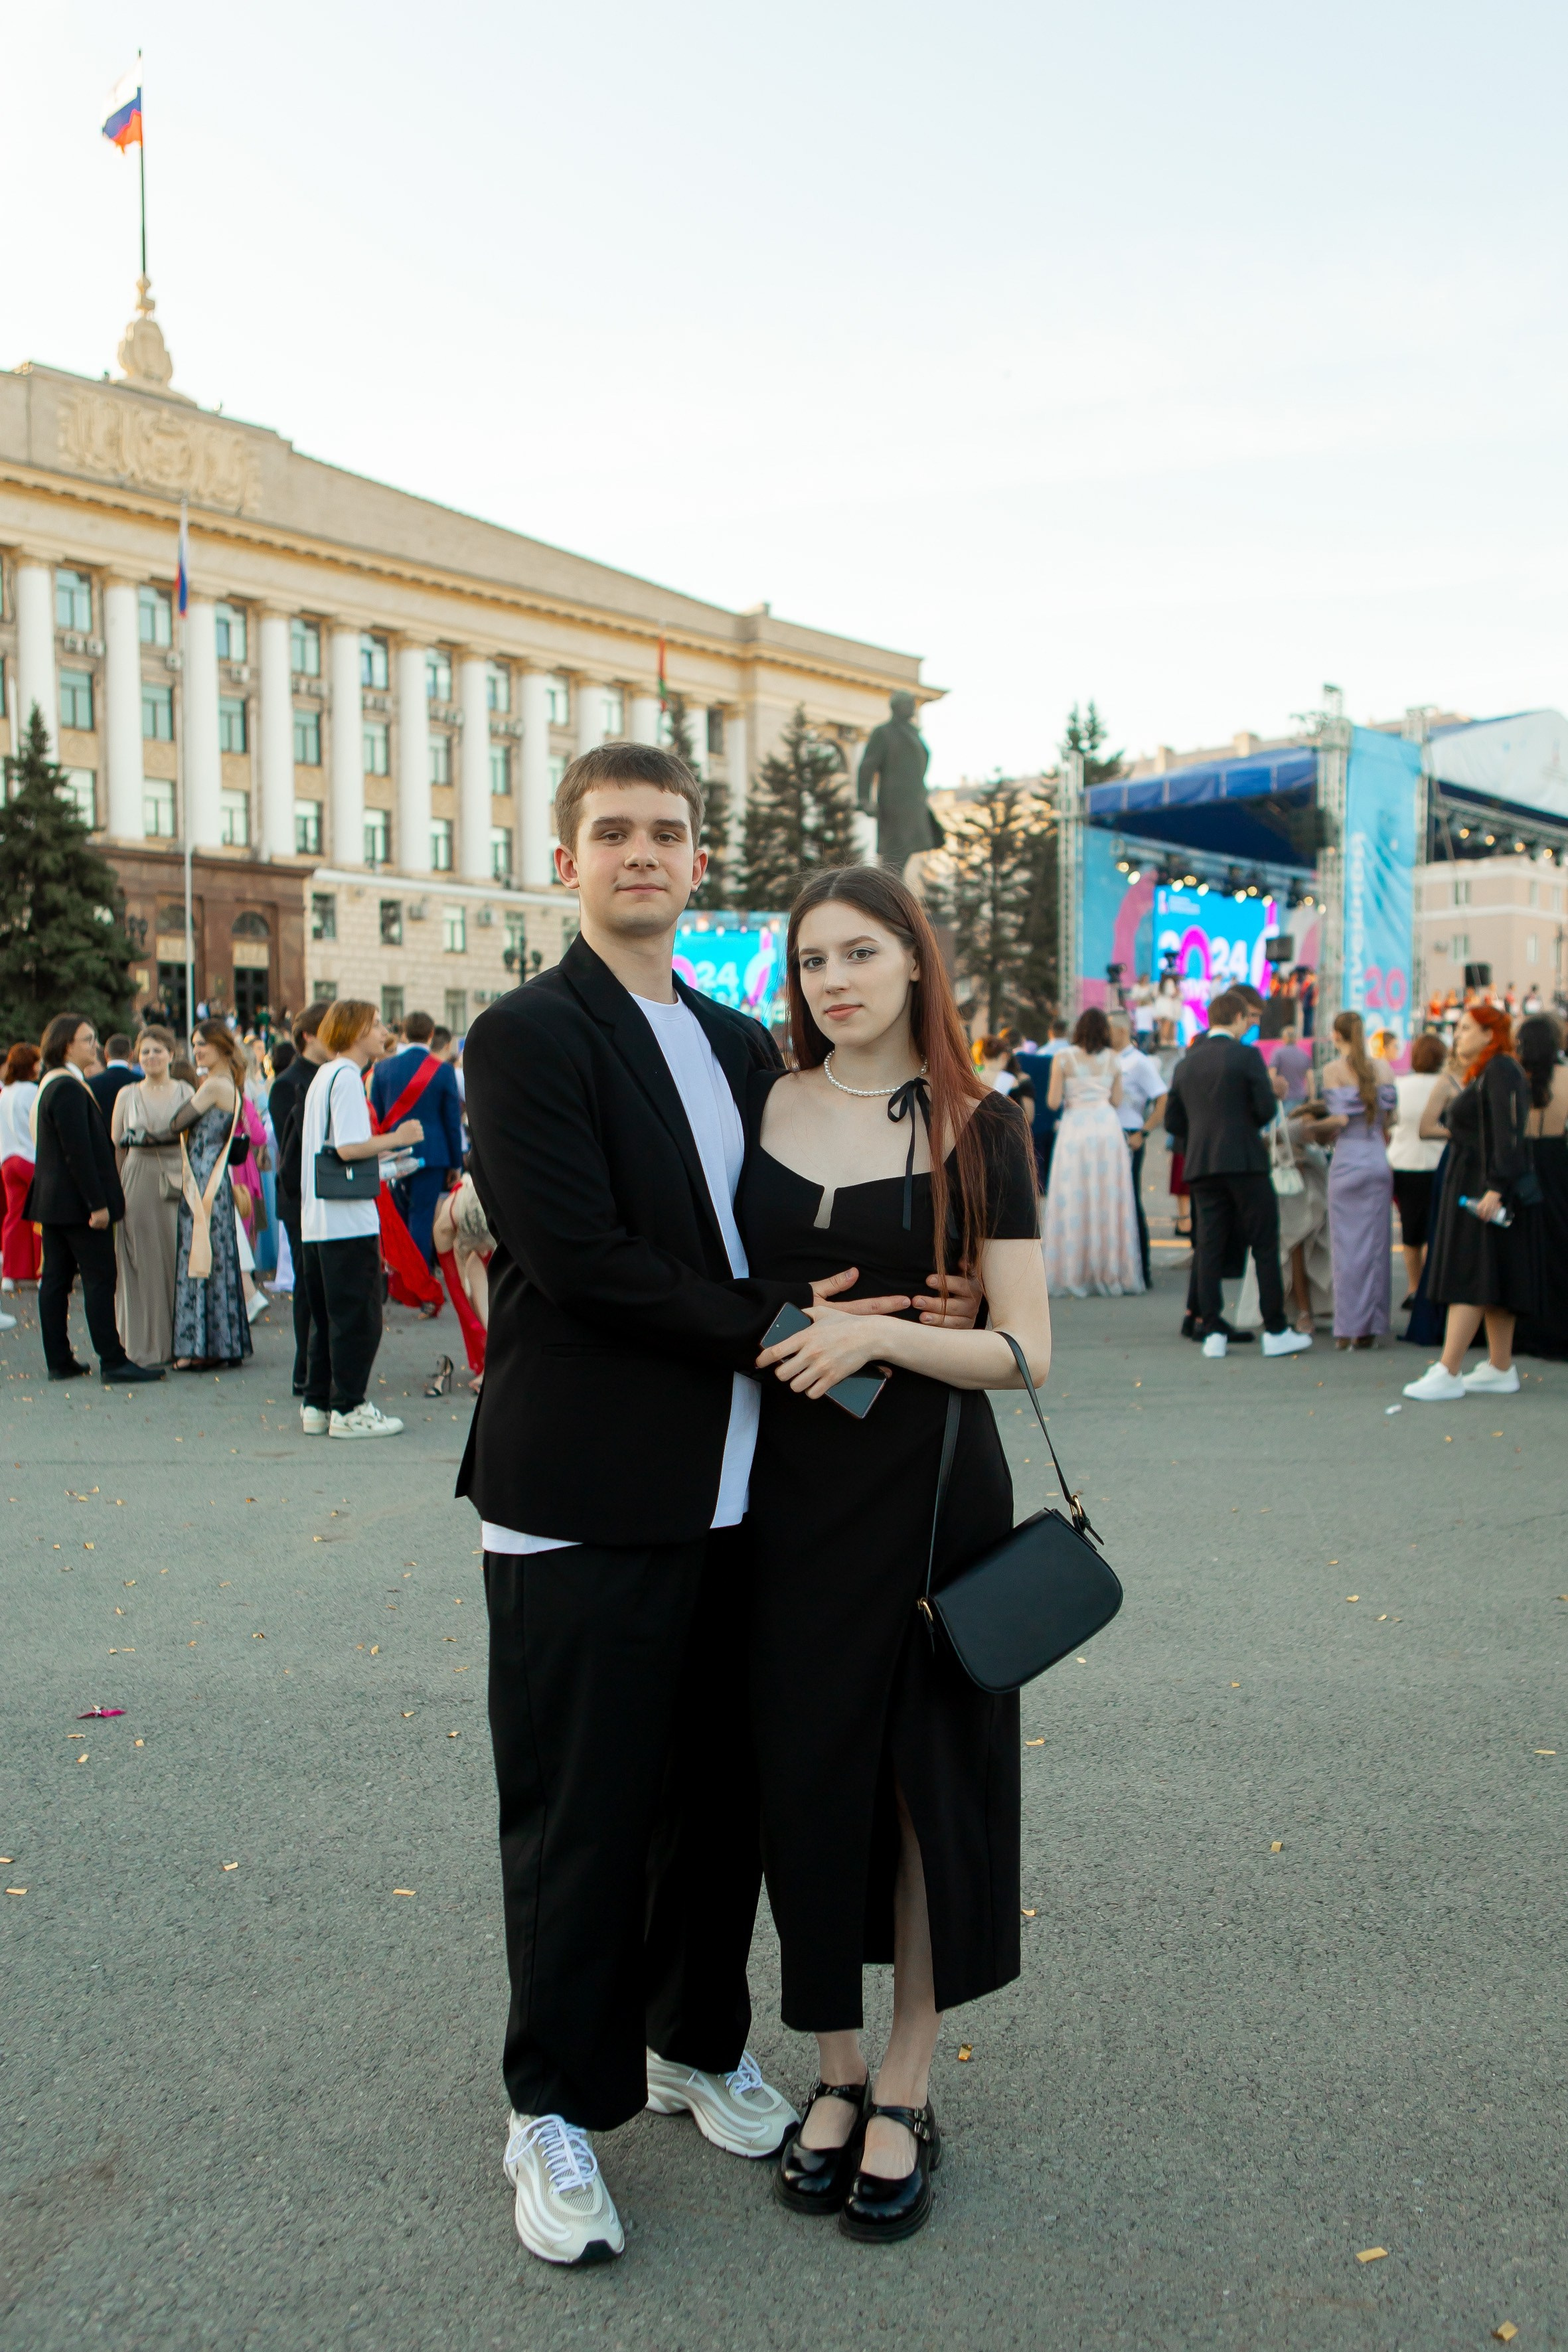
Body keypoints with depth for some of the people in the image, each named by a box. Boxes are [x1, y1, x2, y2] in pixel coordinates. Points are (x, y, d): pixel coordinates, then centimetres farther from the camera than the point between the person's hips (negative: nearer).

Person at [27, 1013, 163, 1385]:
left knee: (55, 1278, 10)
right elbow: (79, 1152, -22)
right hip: (75, 1201, -10)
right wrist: (97, 1204, -21)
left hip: (52, 1199, 10)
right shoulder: (69, 1088, -17)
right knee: (100, 1278, -7)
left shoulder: (50, 1084, 16)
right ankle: (113, 1361, -7)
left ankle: (59, 1361, 14)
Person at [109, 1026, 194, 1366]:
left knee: (180, 1259, -2)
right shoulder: (127, 1095, 9)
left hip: (179, 1182, 0)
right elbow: (114, 1144, 11)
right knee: (143, 1261, 0)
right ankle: (146, 1346, 6)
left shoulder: (186, 1092, 8)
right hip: (138, 1182, 0)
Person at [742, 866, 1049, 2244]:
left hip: (929, 1492, -2)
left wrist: (881, 1334, -22)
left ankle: (907, 2098, 26)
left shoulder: (979, 1125, -3)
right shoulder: (757, 1107, 4)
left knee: (927, 1779, 7)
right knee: (802, 1773, 8)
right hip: (785, 1491, 2)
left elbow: (1025, 1348, -7)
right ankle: (839, 2074, 29)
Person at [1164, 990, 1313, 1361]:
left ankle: (1212, 1332, 4)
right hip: (1245, 1160, -5)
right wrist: (1249, 1124, 11)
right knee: (1265, 1246, 3)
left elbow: (1172, 1122, 11)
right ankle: (1275, 1332, 6)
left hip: (1201, 1166, 5)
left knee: (1209, 1249, 6)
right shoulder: (1247, 1055, -5)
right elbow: (1266, 1109, -10)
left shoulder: (1185, 1065, 10)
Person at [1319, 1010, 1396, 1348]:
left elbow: (1339, 1119, -12)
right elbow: (1390, 1119, 6)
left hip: (1347, 1160, -3)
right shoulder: (1384, 1069, 6)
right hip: (1380, 1160, 4)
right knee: (1375, 1243, 8)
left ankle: (1346, 1330, 3)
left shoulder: (1333, 1070, -5)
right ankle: (1370, 1328, 10)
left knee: (1347, 1245, 2)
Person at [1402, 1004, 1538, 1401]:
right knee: (1493, 1282, 11)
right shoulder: (1482, 1073, 17)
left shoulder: (1501, 1071, -14)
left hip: (1487, 1191, -10)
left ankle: (1447, 1374, -12)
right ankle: (1501, 1369, 15)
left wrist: (1495, 1188, -26)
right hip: (1473, 1187, 10)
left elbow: (1509, 1135, -22)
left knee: (1469, 1279, -11)